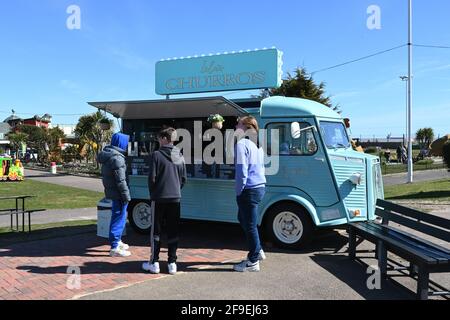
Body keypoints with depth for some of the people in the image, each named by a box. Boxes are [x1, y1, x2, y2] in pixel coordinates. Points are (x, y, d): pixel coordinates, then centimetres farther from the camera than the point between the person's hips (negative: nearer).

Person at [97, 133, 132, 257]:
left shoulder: (107, 155, 11)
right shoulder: (117, 158, -21)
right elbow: (121, 180, -21)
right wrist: (126, 195, -15)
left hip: (111, 191, 10)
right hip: (118, 193, -10)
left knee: (117, 217, 21)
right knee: (119, 218, -2)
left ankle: (117, 242, 35)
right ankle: (115, 248, 3)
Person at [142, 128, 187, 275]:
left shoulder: (157, 155, -9)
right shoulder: (180, 157, 6)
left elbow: (152, 178, -9)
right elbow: (184, 179, 8)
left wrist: (152, 194, 5)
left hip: (159, 198, -4)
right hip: (175, 198, 4)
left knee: (156, 231, 7)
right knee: (173, 232, 9)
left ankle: (154, 263, 12)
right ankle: (172, 263, 11)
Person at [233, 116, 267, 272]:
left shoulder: (242, 144, -14)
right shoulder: (257, 145, 14)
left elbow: (242, 171, -19)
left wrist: (239, 191, -9)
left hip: (249, 190, -9)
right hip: (260, 187, 9)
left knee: (249, 225, 1)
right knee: (243, 218, 24)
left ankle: (253, 262, 12)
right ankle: (258, 251, 32)